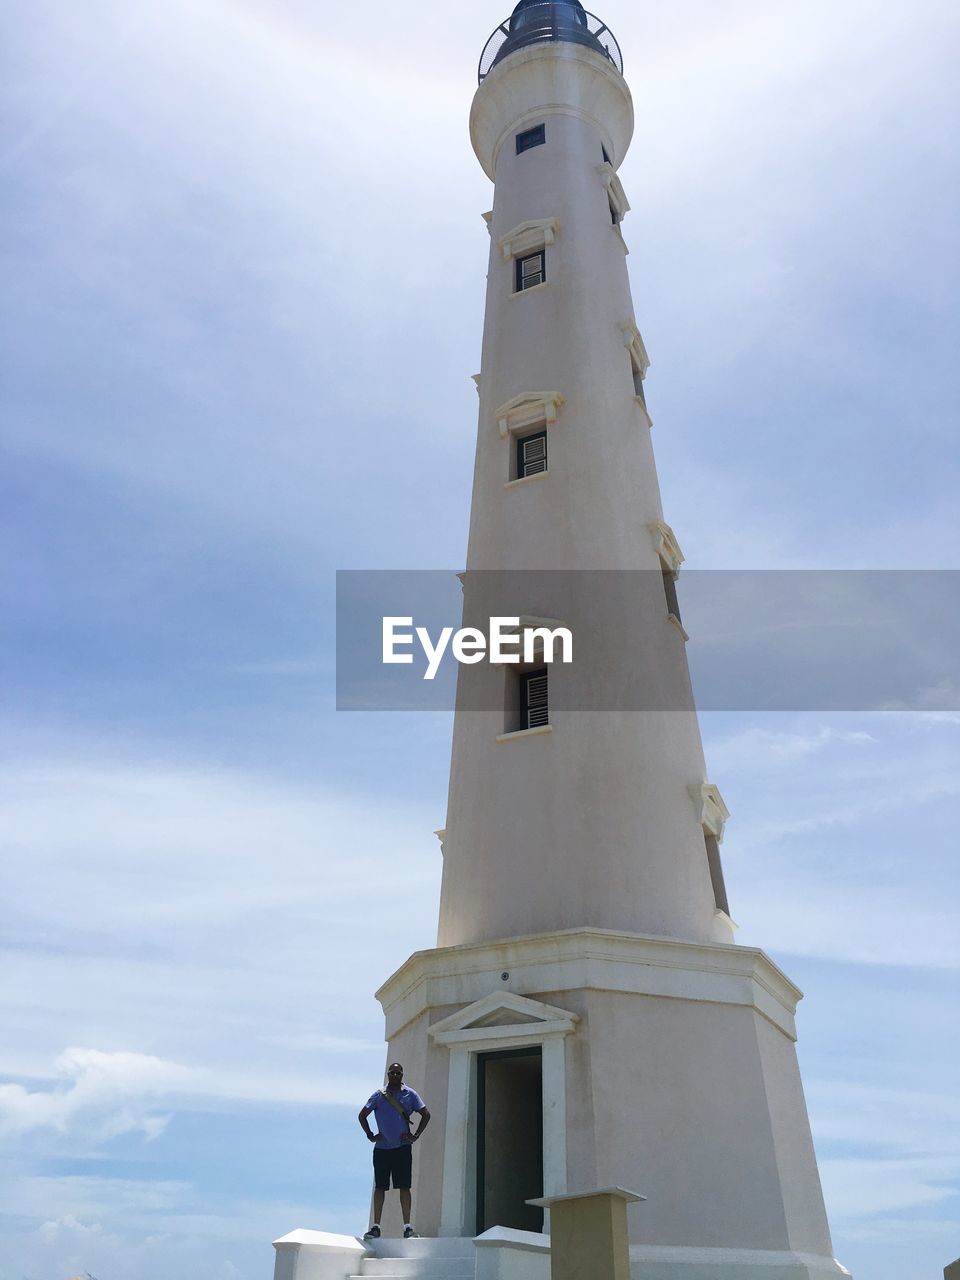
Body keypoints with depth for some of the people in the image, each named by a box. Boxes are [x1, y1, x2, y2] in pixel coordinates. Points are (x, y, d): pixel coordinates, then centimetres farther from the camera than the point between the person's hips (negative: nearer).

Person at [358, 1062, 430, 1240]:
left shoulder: (410, 1094, 3)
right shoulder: (379, 1095, 4)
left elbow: (425, 1114, 7)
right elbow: (362, 1115, 10)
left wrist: (416, 1136, -1)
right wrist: (370, 1135, 2)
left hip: (402, 1147, -1)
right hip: (381, 1148, 1)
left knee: (404, 1186, -2)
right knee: (379, 1187, 5)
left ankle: (408, 1227, 3)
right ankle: (375, 1227, 13)